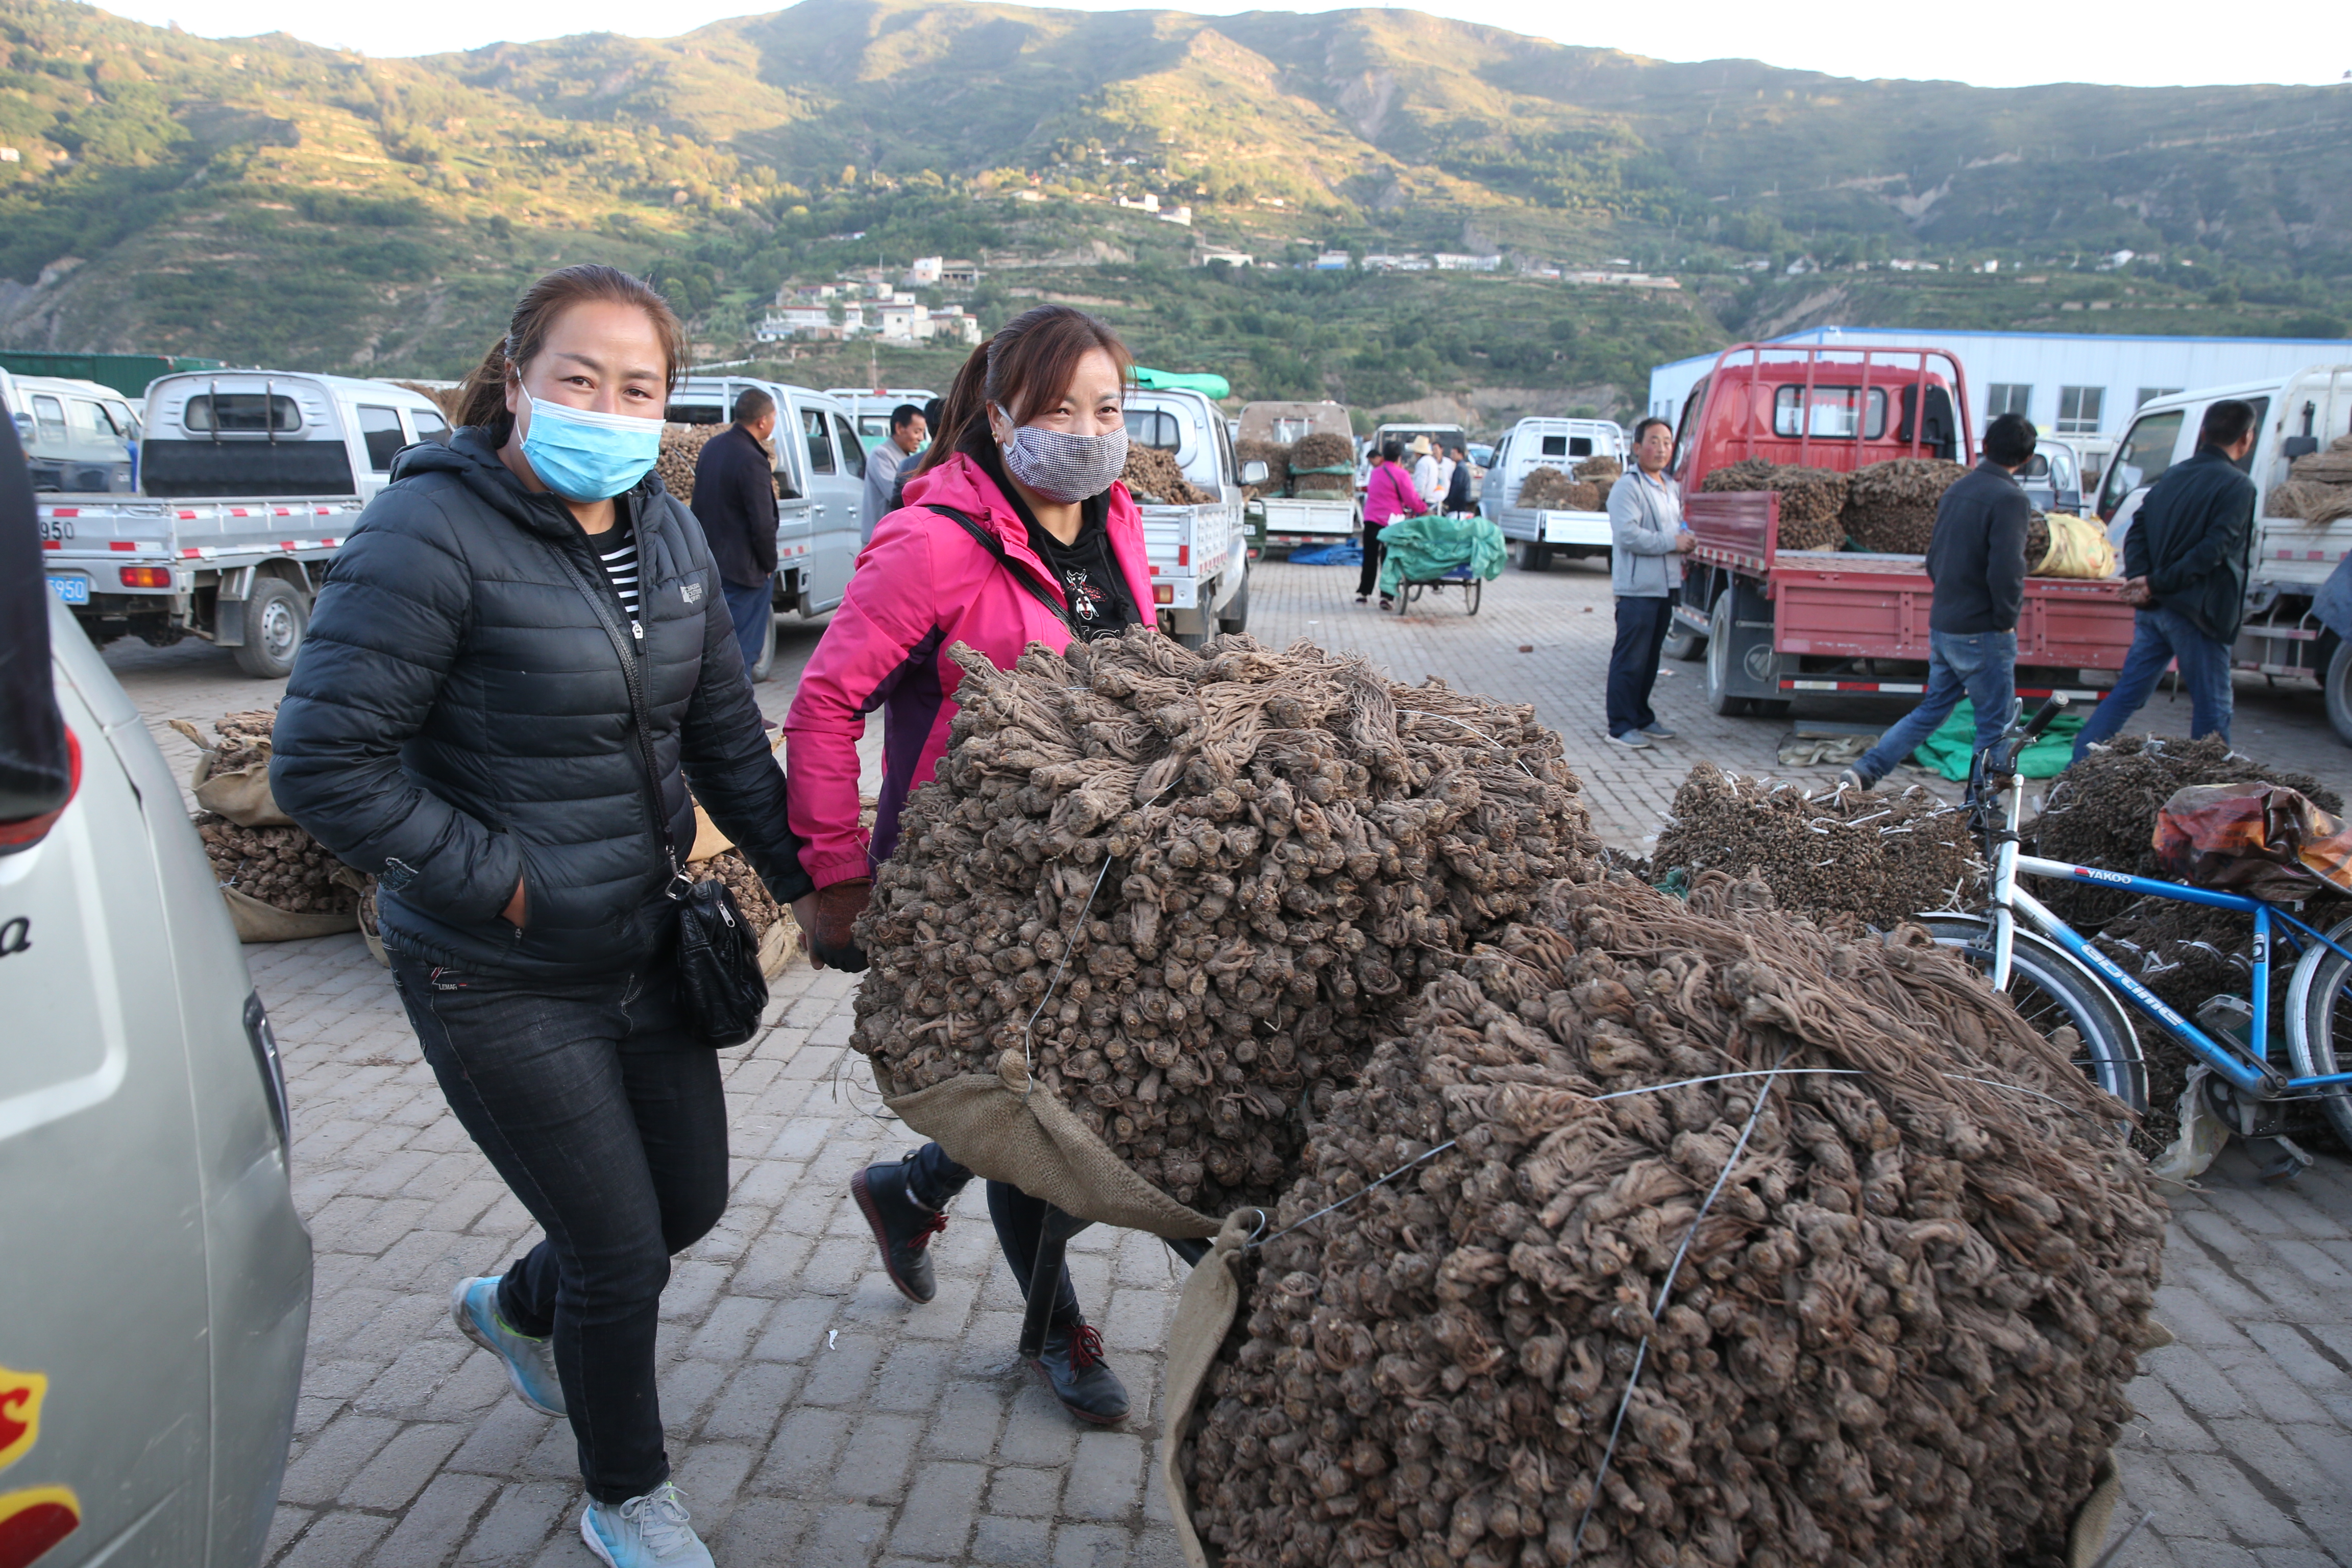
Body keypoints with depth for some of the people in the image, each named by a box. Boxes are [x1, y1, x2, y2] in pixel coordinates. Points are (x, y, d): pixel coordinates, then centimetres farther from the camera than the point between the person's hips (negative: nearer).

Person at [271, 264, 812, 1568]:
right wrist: (499, 884, -18)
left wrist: (805, 877, 7)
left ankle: (514, 1308, 54)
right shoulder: (432, 532, -19)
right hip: (500, 987, -7)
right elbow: (324, 767, -20)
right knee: (621, 1256, 5)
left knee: (691, 1204, 21)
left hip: (645, 951, 7)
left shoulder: (667, 531, 3)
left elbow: (723, 736, 10)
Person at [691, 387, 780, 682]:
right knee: (743, 649, -2)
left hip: (712, 565, 9)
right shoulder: (752, 461, -19)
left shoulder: (712, 447, 8)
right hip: (745, 569, -9)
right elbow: (762, 525, -20)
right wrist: (769, 565, -6)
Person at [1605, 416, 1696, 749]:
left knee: (1650, 658, 15)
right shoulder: (1628, 488, -10)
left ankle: (1642, 718, 24)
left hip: (1666, 587, 9)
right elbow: (1627, 535, -21)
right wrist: (1671, 542, -17)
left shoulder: (1672, 489, 19)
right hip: (1637, 588, -9)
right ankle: (1621, 726, -1)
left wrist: (1687, 539, 10)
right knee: (1631, 659, -6)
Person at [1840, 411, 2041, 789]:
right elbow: (2006, 571, -23)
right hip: (1982, 632, -7)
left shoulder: (1957, 489, 9)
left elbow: (1934, 558, 15)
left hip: (1942, 626, 7)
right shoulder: (2009, 499, -16)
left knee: (1932, 709, 18)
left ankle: (1864, 772, 10)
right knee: (1995, 723, 5)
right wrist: (2005, 620, -10)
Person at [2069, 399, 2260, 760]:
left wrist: (2139, 579, -8)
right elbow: (2213, 550, -20)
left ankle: (2078, 768, 7)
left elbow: (2138, 530, 4)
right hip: (2197, 614, -6)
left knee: (2126, 693, 10)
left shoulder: (2172, 476, 11)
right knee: (2211, 709, 5)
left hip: (2154, 609, 6)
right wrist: (2157, 584, -18)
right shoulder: (2237, 486, -10)